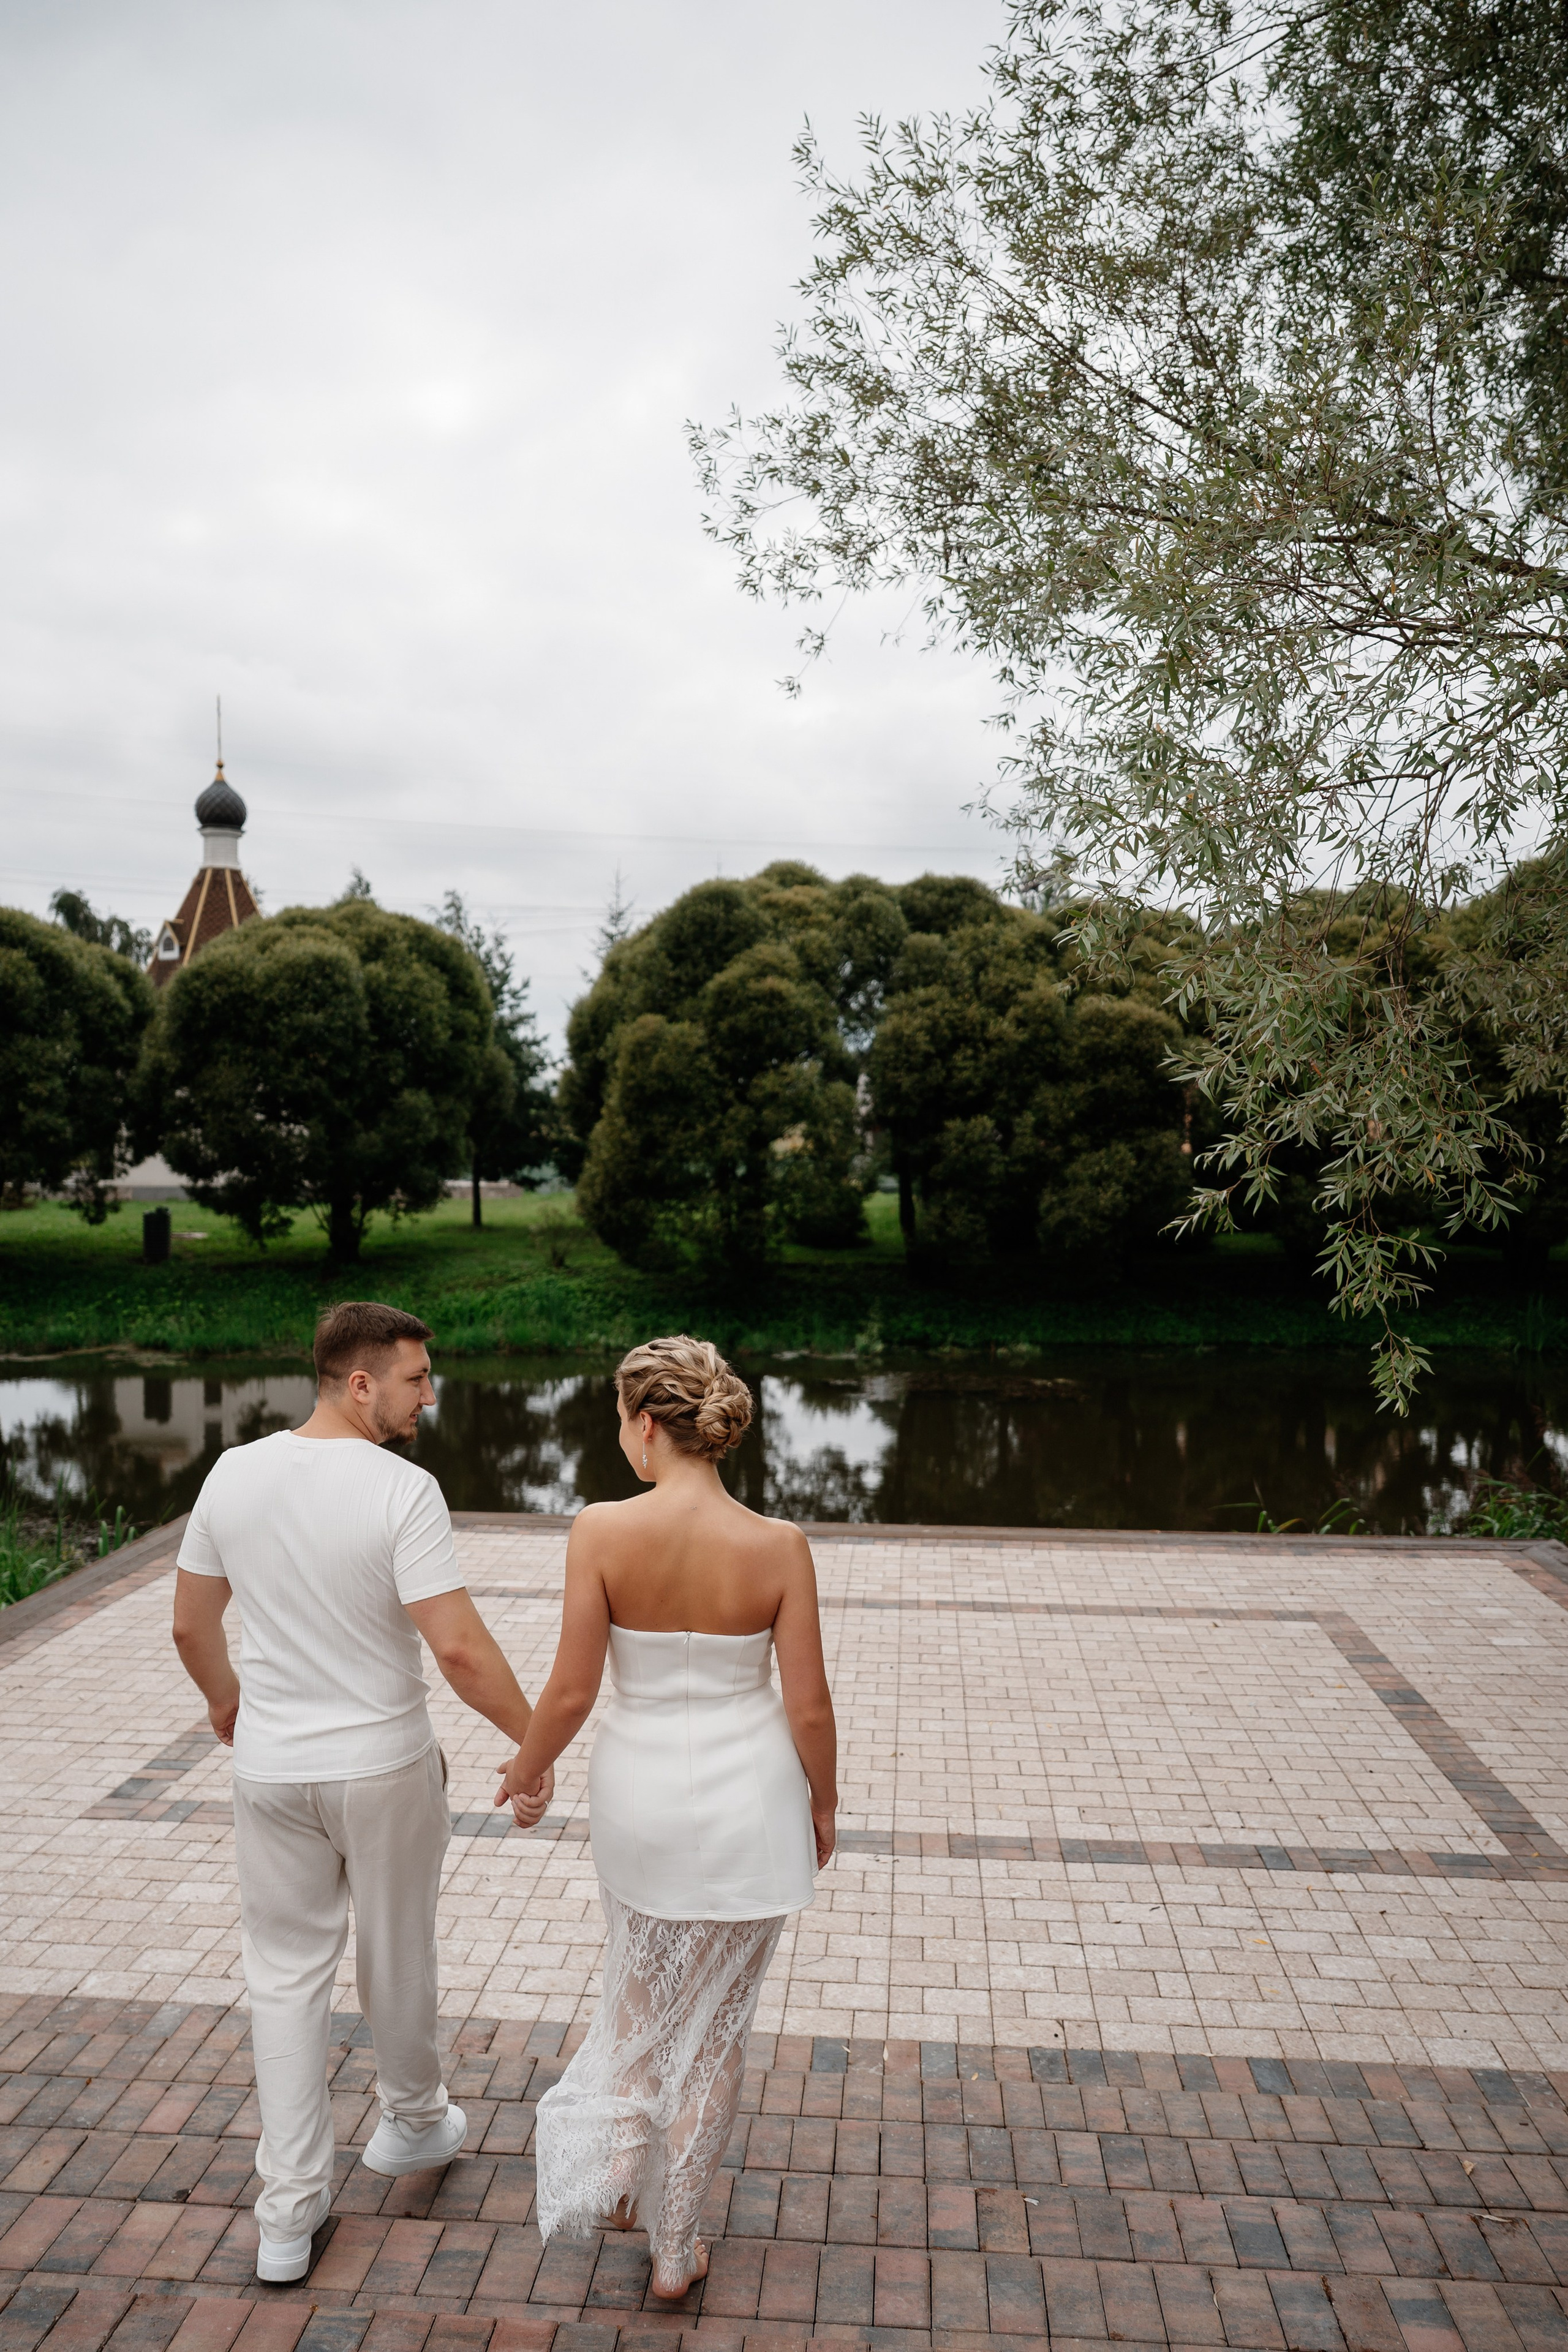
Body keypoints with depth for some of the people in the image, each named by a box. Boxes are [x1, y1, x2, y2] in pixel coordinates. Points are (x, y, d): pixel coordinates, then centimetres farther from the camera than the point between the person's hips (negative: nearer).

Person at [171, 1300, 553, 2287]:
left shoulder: (235, 1474, -6)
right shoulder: (402, 1491, -23)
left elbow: (192, 1627, 5)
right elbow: (459, 1648, -25)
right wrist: (535, 1741, -13)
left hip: (272, 1771, 3)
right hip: (385, 1770, -3)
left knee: (287, 1972, 16)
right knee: (397, 1954, 20)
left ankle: (291, 2212, 23)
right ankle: (414, 2121, 44)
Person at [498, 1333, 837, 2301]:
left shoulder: (601, 1531, -19)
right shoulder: (779, 1547, -16)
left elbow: (572, 1691, -13)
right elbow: (809, 1707, -10)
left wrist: (526, 1767, 7)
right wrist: (823, 1804, 8)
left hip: (640, 1790, 0)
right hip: (746, 1800, 0)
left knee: (645, 1991, 32)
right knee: (711, 2023, 20)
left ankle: (611, 2162, 29)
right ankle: (674, 2246, 34)